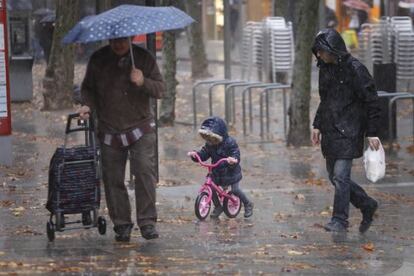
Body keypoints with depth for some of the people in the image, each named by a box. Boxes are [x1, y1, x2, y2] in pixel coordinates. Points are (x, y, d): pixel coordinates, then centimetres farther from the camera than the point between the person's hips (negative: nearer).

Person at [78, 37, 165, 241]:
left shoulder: (144, 58, 1)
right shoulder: (98, 60, 3)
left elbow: (160, 89, 1)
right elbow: (88, 88, 15)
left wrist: (143, 82, -19)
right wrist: (88, 105, -6)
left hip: (140, 128, -2)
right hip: (109, 130, 2)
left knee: (145, 172, -15)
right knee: (113, 179, 2)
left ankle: (147, 222, -10)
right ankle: (121, 225, 12)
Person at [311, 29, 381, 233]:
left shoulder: (354, 69, -13)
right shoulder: (325, 69, 10)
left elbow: (371, 101, -12)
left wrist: (372, 133, -13)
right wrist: (317, 126, 18)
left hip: (348, 132, -8)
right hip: (330, 132, 8)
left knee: (340, 176, -12)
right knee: (334, 176, 11)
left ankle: (340, 220, -4)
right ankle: (367, 205, 27)